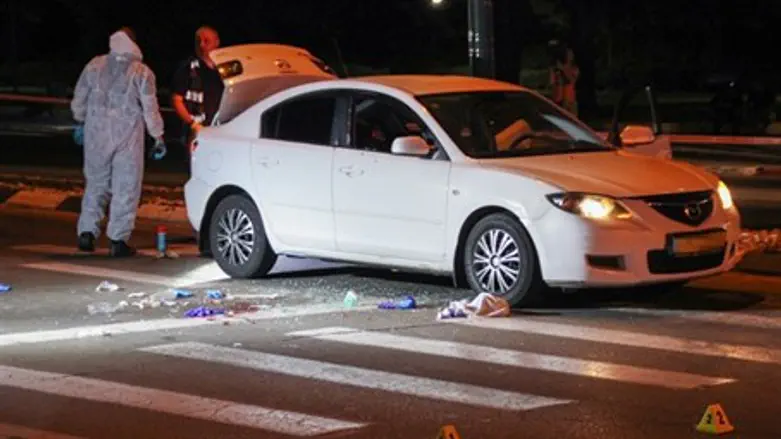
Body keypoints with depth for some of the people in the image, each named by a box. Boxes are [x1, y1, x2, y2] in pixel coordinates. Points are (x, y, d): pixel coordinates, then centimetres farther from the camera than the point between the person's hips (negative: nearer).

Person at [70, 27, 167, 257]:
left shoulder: (95, 66, 2)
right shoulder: (141, 72, -7)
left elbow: (79, 98, 10)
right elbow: (150, 109, -6)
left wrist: (80, 122, 25)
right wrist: (158, 138, 2)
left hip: (96, 134, 3)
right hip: (128, 137, -3)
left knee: (96, 184, 15)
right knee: (126, 188, 3)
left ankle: (87, 233, 7)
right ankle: (118, 240, 0)